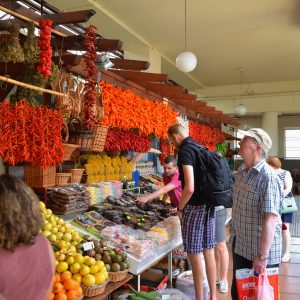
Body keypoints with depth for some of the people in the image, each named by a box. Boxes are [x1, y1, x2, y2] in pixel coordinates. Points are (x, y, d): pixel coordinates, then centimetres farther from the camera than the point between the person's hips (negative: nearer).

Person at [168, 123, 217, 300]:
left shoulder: (185, 151, -14)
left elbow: (189, 188, -24)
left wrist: (180, 208, -9)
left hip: (195, 207, -8)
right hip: (210, 206, 8)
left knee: (194, 256, 2)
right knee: (208, 252, 15)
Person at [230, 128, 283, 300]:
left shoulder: (268, 178, -24)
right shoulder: (241, 172, 4)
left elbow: (270, 220, -29)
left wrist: (262, 256, -29)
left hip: (260, 252, -8)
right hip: (239, 246, 8)